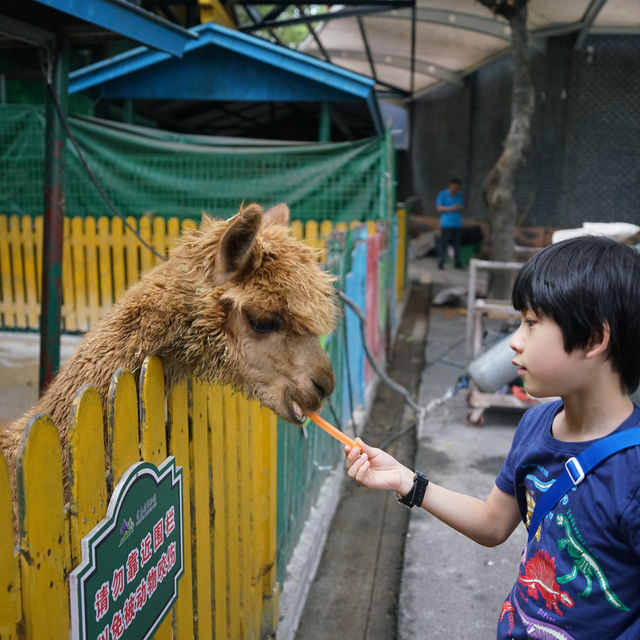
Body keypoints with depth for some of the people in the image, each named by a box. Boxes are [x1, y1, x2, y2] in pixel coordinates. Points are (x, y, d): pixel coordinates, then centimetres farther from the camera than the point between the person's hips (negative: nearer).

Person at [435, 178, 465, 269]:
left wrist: (460, 208, -6)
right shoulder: (443, 194, 1)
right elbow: (439, 207, -5)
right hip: (446, 224, -4)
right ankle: (441, 263, -5)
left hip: (457, 224, 4)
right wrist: (451, 208, -16)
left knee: (457, 244, 1)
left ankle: (457, 262, 6)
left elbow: (463, 208, 19)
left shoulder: (460, 195, 13)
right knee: (443, 244, -9)